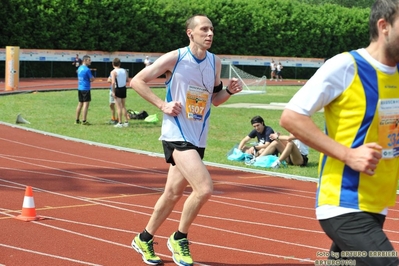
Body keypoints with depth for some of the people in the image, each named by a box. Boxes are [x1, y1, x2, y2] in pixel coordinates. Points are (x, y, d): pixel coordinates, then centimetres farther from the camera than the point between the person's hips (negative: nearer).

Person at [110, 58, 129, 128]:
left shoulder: (113, 72, -13)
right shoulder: (124, 71, 3)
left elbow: (113, 82, -21)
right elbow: (127, 80, 9)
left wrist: (113, 92, -18)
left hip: (117, 89, -6)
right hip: (124, 88, 6)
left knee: (119, 107, -1)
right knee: (123, 106, 17)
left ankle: (120, 123, 0)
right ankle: (126, 122, 20)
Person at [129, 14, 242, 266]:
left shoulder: (215, 62, 6)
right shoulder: (175, 58, -11)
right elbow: (137, 81, -5)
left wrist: (229, 90, -3)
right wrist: (162, 105, -13)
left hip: (198, 138, 7)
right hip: (177, 134, -7)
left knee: (174, 192, 14)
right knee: (204, 188, -20)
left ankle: (145, 239, 33)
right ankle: (179, 239, 1)